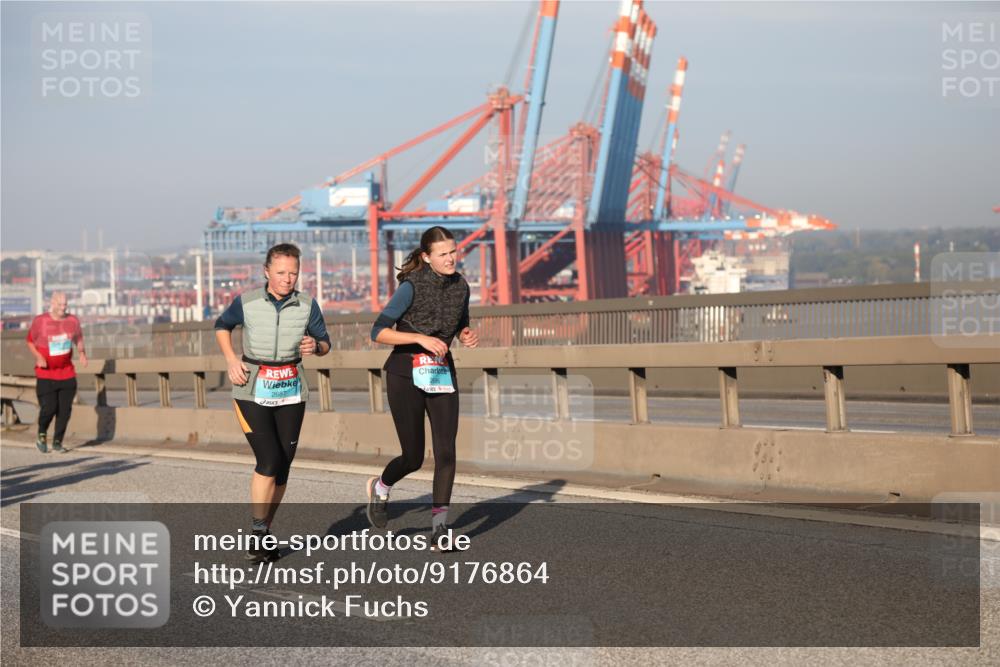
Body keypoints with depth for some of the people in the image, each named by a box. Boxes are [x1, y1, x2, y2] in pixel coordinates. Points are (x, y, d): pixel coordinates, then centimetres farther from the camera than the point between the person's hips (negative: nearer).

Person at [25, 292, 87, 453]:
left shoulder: (73, 321, 2)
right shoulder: (40, 321, -6)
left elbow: (78, 338, 18)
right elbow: (30, 341, 5)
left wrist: (82, 353, -2)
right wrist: (38, 356, -12)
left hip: (67, 373, 3)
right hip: (45, 374, -3)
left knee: (65, 409, 0)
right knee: (48, 408, -11)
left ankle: (57, 442, 13)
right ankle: (42, 435, 18)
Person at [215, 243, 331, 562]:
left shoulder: (307, 305, -2)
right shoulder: (247, 302, -6)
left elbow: (325, 343, 9)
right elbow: (222, 325, 12)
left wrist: (315, 346, -15)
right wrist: (231, 359, -3)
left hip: (290, 392, 3)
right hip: (253, 391, -3)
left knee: (283, 466, 4)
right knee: (269, 460, -16)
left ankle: (264, 531, 20)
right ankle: (257, 533, -5)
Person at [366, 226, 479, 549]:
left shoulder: (460, 286, 2)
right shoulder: (412, 286, -15)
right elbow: (379, 332, -18)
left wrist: (468, 336, -4)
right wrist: (422, 339, -28)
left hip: (442, 372, 4)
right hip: (406, 373, -4)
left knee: (446, 451, -8)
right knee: (413, 457, 1)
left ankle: (439, 528, -3)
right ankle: (380, 487, 34)